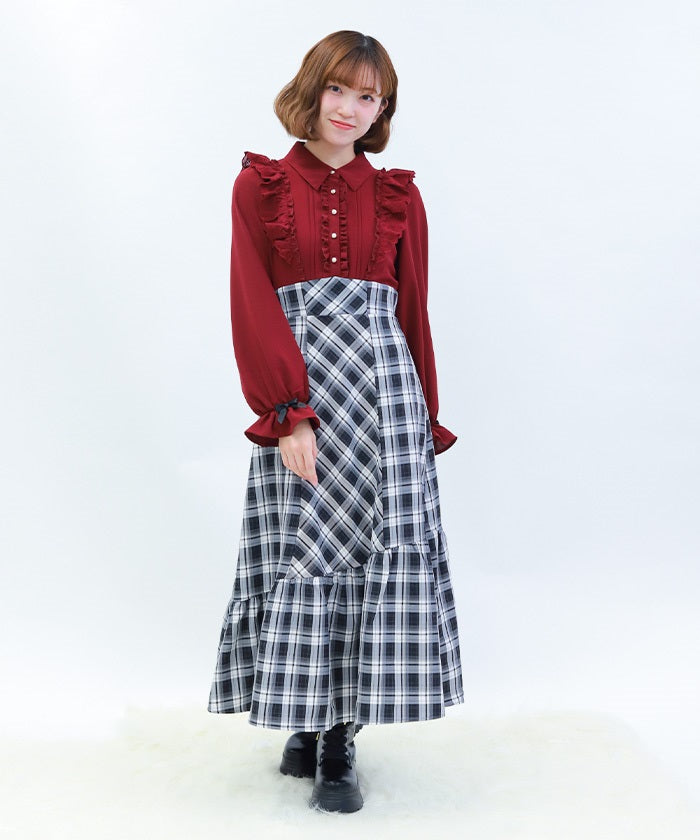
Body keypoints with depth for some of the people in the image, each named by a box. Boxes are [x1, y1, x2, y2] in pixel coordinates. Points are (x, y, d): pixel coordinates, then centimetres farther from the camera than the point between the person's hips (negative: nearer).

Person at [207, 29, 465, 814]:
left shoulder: (398, 197, 12)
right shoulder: (260, 187, 6)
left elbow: (413, 313, 12)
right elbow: (253, 308, -3)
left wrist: (426, 421, 9)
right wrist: (289, 415, -12)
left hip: (382, 385, 2)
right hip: (295, 393, -1)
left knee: (377, 554, -2)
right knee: (301, 557, 1)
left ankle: (340, 745, 7)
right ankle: (304, 720, 19)